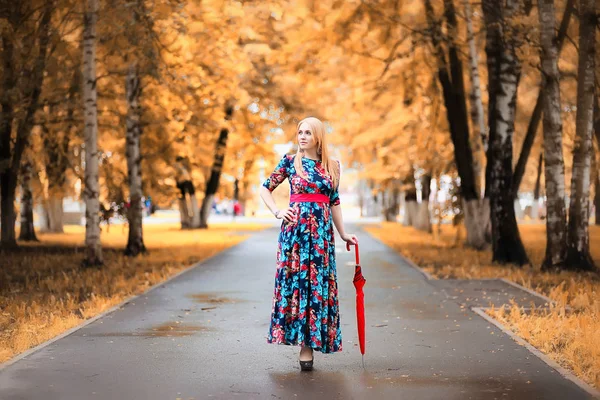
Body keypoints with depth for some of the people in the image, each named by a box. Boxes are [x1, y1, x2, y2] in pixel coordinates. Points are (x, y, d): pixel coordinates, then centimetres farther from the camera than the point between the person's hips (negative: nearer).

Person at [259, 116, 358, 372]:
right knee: (294, 280, -4)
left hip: (322, 230, 2)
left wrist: (343, 234, 14)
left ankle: (309, 344, 5)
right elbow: (265, 189, 11)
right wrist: (277, 212, -3)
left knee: (318, 283, 0)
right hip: (295, 228, -2)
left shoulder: (332, 165, 11)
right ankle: (303, 342, 4)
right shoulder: (290, 161, 3)